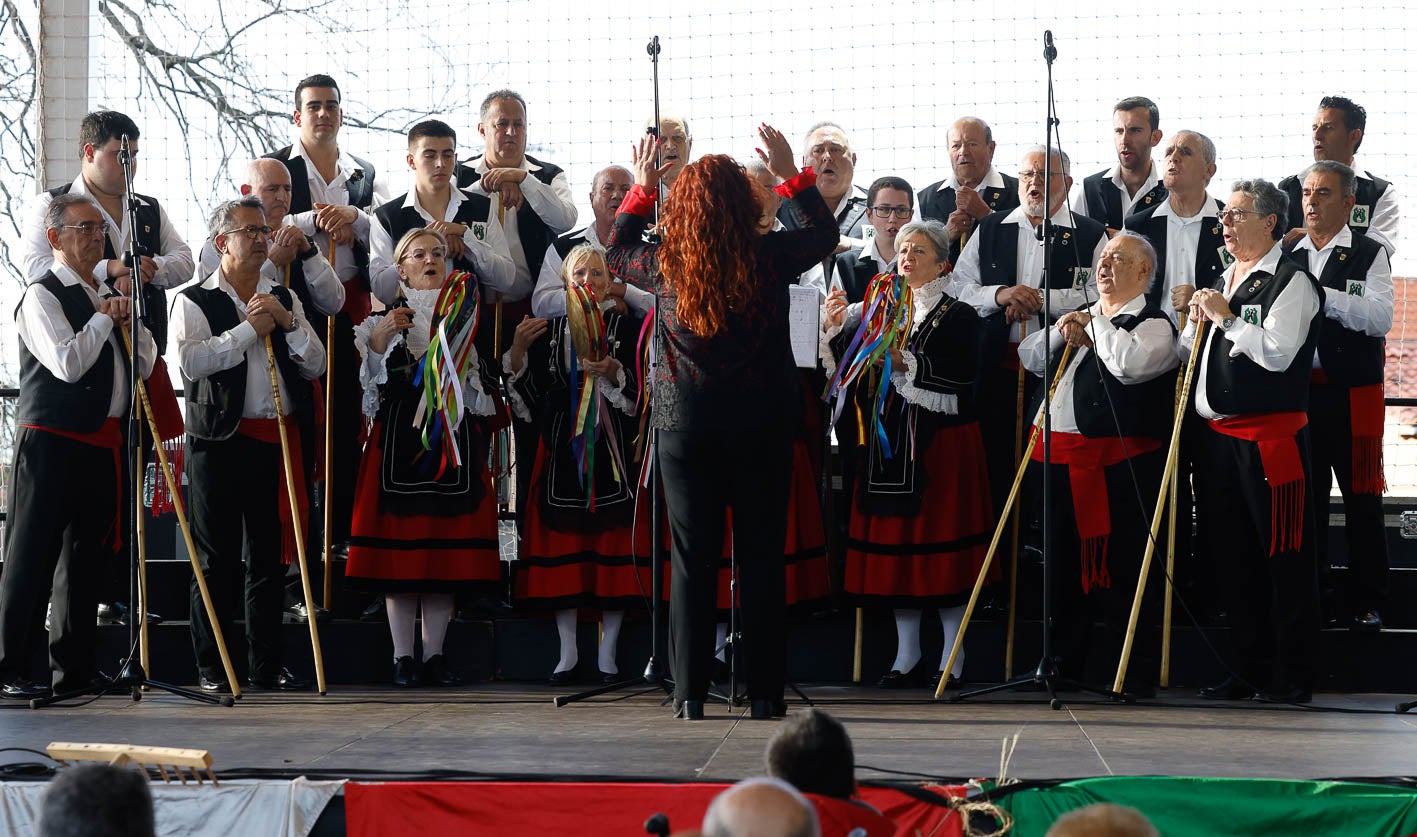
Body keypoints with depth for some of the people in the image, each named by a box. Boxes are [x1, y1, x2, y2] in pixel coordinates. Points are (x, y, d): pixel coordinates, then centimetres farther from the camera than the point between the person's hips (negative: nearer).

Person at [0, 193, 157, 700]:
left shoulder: (106, 296, 19)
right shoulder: (43, 296, -7)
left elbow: (144, 367, 19)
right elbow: (67, 364, -19)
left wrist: (130, 321, 3)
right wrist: (104, 319, -8)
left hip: (103, 443, 8)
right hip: (52, 442, -8)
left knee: (85, 556, 11)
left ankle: (74, 667, 18)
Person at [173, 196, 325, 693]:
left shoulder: (284, 300, 16)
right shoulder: (195, 301, 2)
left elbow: (315, 366, 9)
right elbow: (190, 360, -16)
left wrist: (288, 322, -6)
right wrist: (249, 329, -11)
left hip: (276, 440, 4)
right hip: (221, 441, -4)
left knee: (269, 557, 6)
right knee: (216, 559, -1)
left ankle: (266, 666, 12)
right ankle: (210, 667, 5)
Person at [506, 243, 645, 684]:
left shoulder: (628, 326, 5)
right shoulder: (549, 330, 12)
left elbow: (642, 390, -4)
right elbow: (530, 394, 5)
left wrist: (614, 371, -21)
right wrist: (518, 350, -7)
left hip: (612, 449, -2)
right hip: (563, 449, 2)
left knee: (614, 544, -4)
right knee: (562, 542, -1)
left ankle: (607, 652, 1)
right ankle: (567, 651, 5)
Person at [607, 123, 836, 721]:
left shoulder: (666, 265, -7)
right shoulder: (770, 258, -8)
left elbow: (616, 251, 16)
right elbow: (825, 235, 13)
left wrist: (641, 188, 22)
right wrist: (792, 175, 16)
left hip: (685, 423, 0)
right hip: (762, 423, 0)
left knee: (692, 558, 5)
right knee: (761, 556, 6)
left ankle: (691, 693, 5)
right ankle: (764, 692, 8)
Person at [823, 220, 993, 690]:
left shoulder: (958, 317, -1)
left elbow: (962, 381, -13)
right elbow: (852, 373, 9)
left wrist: (907, 362, -20)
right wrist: (839, 330, -6)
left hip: (941, 444, -5)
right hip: (888, 446, 5)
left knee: (942, 544, -4)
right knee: (895, 544, 4)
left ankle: (953, 656, 3)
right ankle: (907, 655, 11)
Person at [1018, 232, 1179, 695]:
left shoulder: (1153, 324, -1)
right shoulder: (1079, 316, 23)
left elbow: (1130, 363, -22)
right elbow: (1029, 357, 18)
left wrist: (1096, 328, -6)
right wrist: (1060, 334, 0)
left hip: (1116, 464, -8)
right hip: (1061, 458, 8)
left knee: (1119, 568, -8)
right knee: (1064, 565, 13)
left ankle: (1135, 674, -3)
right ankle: (1066, 665, 24)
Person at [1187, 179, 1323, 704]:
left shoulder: (1292, 283, -7)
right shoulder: (1222, 281, 19)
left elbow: (1277, 353, -18)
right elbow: (1189, 354, 23)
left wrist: (1226, 318, -13)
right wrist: (1196, 322, 3)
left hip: (1271, 435, -8)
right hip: (1218, 433, 8)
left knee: (1285, 557, -4)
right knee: (1237, 554, 12)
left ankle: (1293, 675, 1)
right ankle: (1248, 670, 19)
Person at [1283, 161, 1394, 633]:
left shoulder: (1368, 254, 1)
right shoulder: (1287, 257, 13)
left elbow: (1380, 318, -14)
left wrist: (1320, 294, -20)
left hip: (1352, 394, -4)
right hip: (1298, 393, 4)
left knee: (1362, 500, -1)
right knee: (1305, 497, 8)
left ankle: (1366, 602, 7)